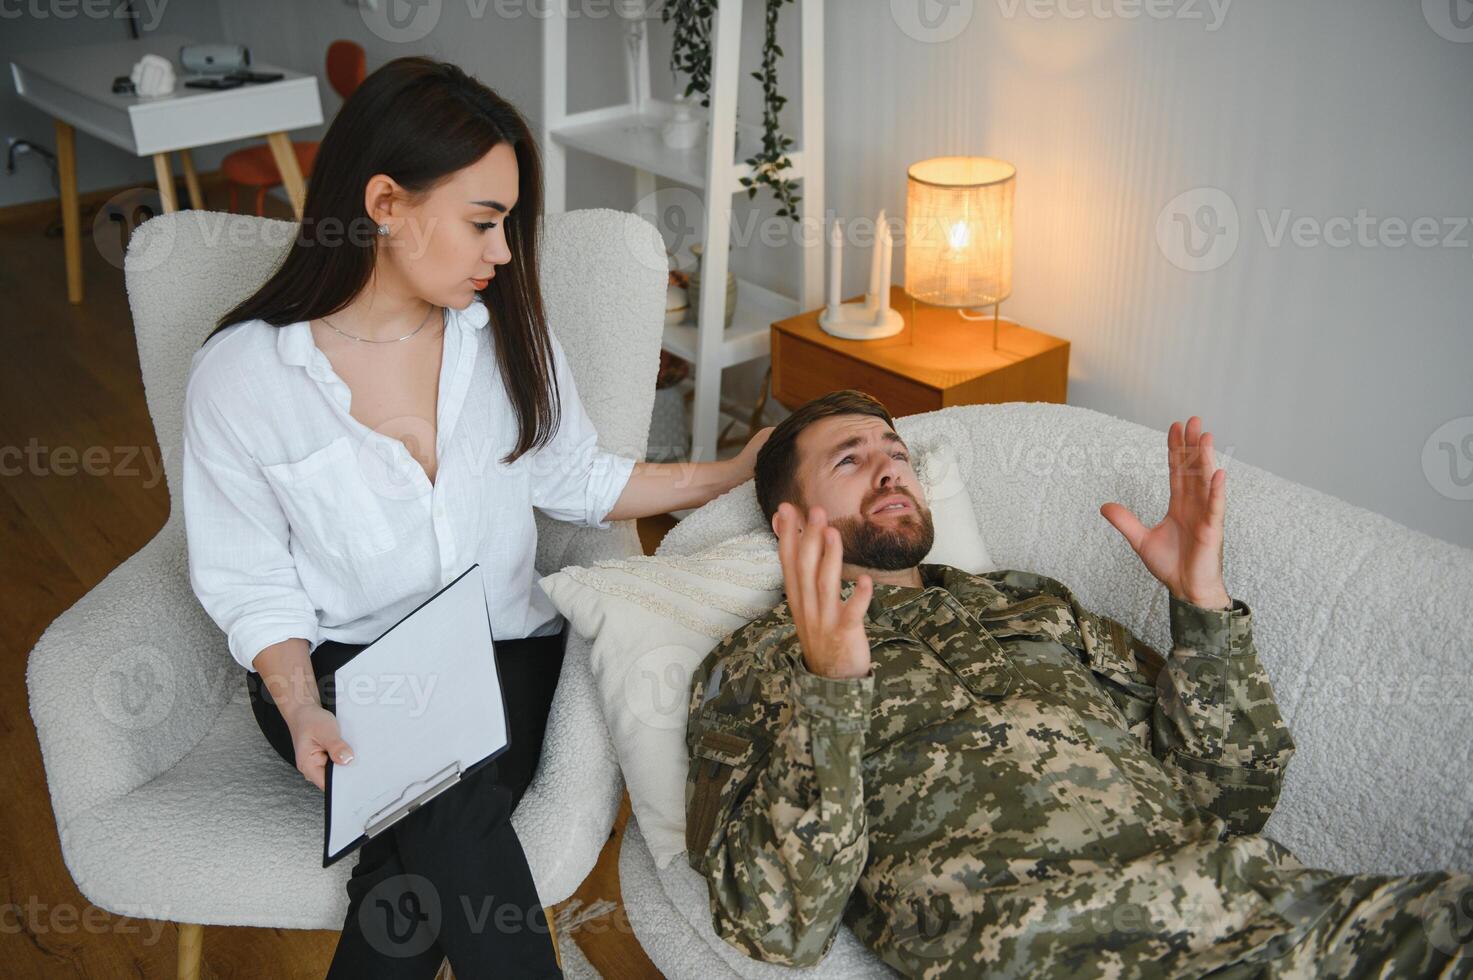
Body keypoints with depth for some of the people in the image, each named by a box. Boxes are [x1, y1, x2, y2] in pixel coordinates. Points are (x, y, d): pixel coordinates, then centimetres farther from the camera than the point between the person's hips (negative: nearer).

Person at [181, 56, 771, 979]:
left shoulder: (507, 329, 0)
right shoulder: (240, 374, -9)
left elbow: (577, 480, 13)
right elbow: (254, 581, -3)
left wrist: (735, 473, 9)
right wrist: (301, 709, -19)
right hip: (337, 666, -2)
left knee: (425, 846, -28)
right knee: (450, 814, -31)